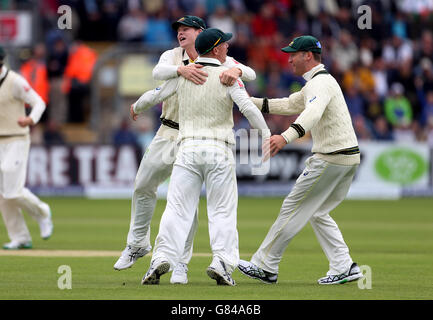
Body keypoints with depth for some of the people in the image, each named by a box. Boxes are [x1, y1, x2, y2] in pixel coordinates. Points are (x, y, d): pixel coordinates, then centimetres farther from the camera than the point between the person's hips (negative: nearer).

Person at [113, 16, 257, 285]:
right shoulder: (172, 56, 3)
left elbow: (250, 74, -17)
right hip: (167, 134, 4)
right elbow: (158, 72, -19)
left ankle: (181, 263, 2)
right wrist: (181, 69, -40)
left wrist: (236, 70, -41)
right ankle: (138, 244, 33)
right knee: (143, 186, 12)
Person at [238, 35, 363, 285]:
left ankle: (265, 266, 3)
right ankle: (344, 267, 9)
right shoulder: (318, 82, 20)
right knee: (318, 213, 18)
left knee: (294, 208, -3)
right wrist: (252, 102, 19)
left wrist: (286, 137, -51)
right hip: (349, 159, 10)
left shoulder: (321, 82, -15)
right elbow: (289, 105, 27)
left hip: (331, 159, -10)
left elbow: (313, 113, -35)